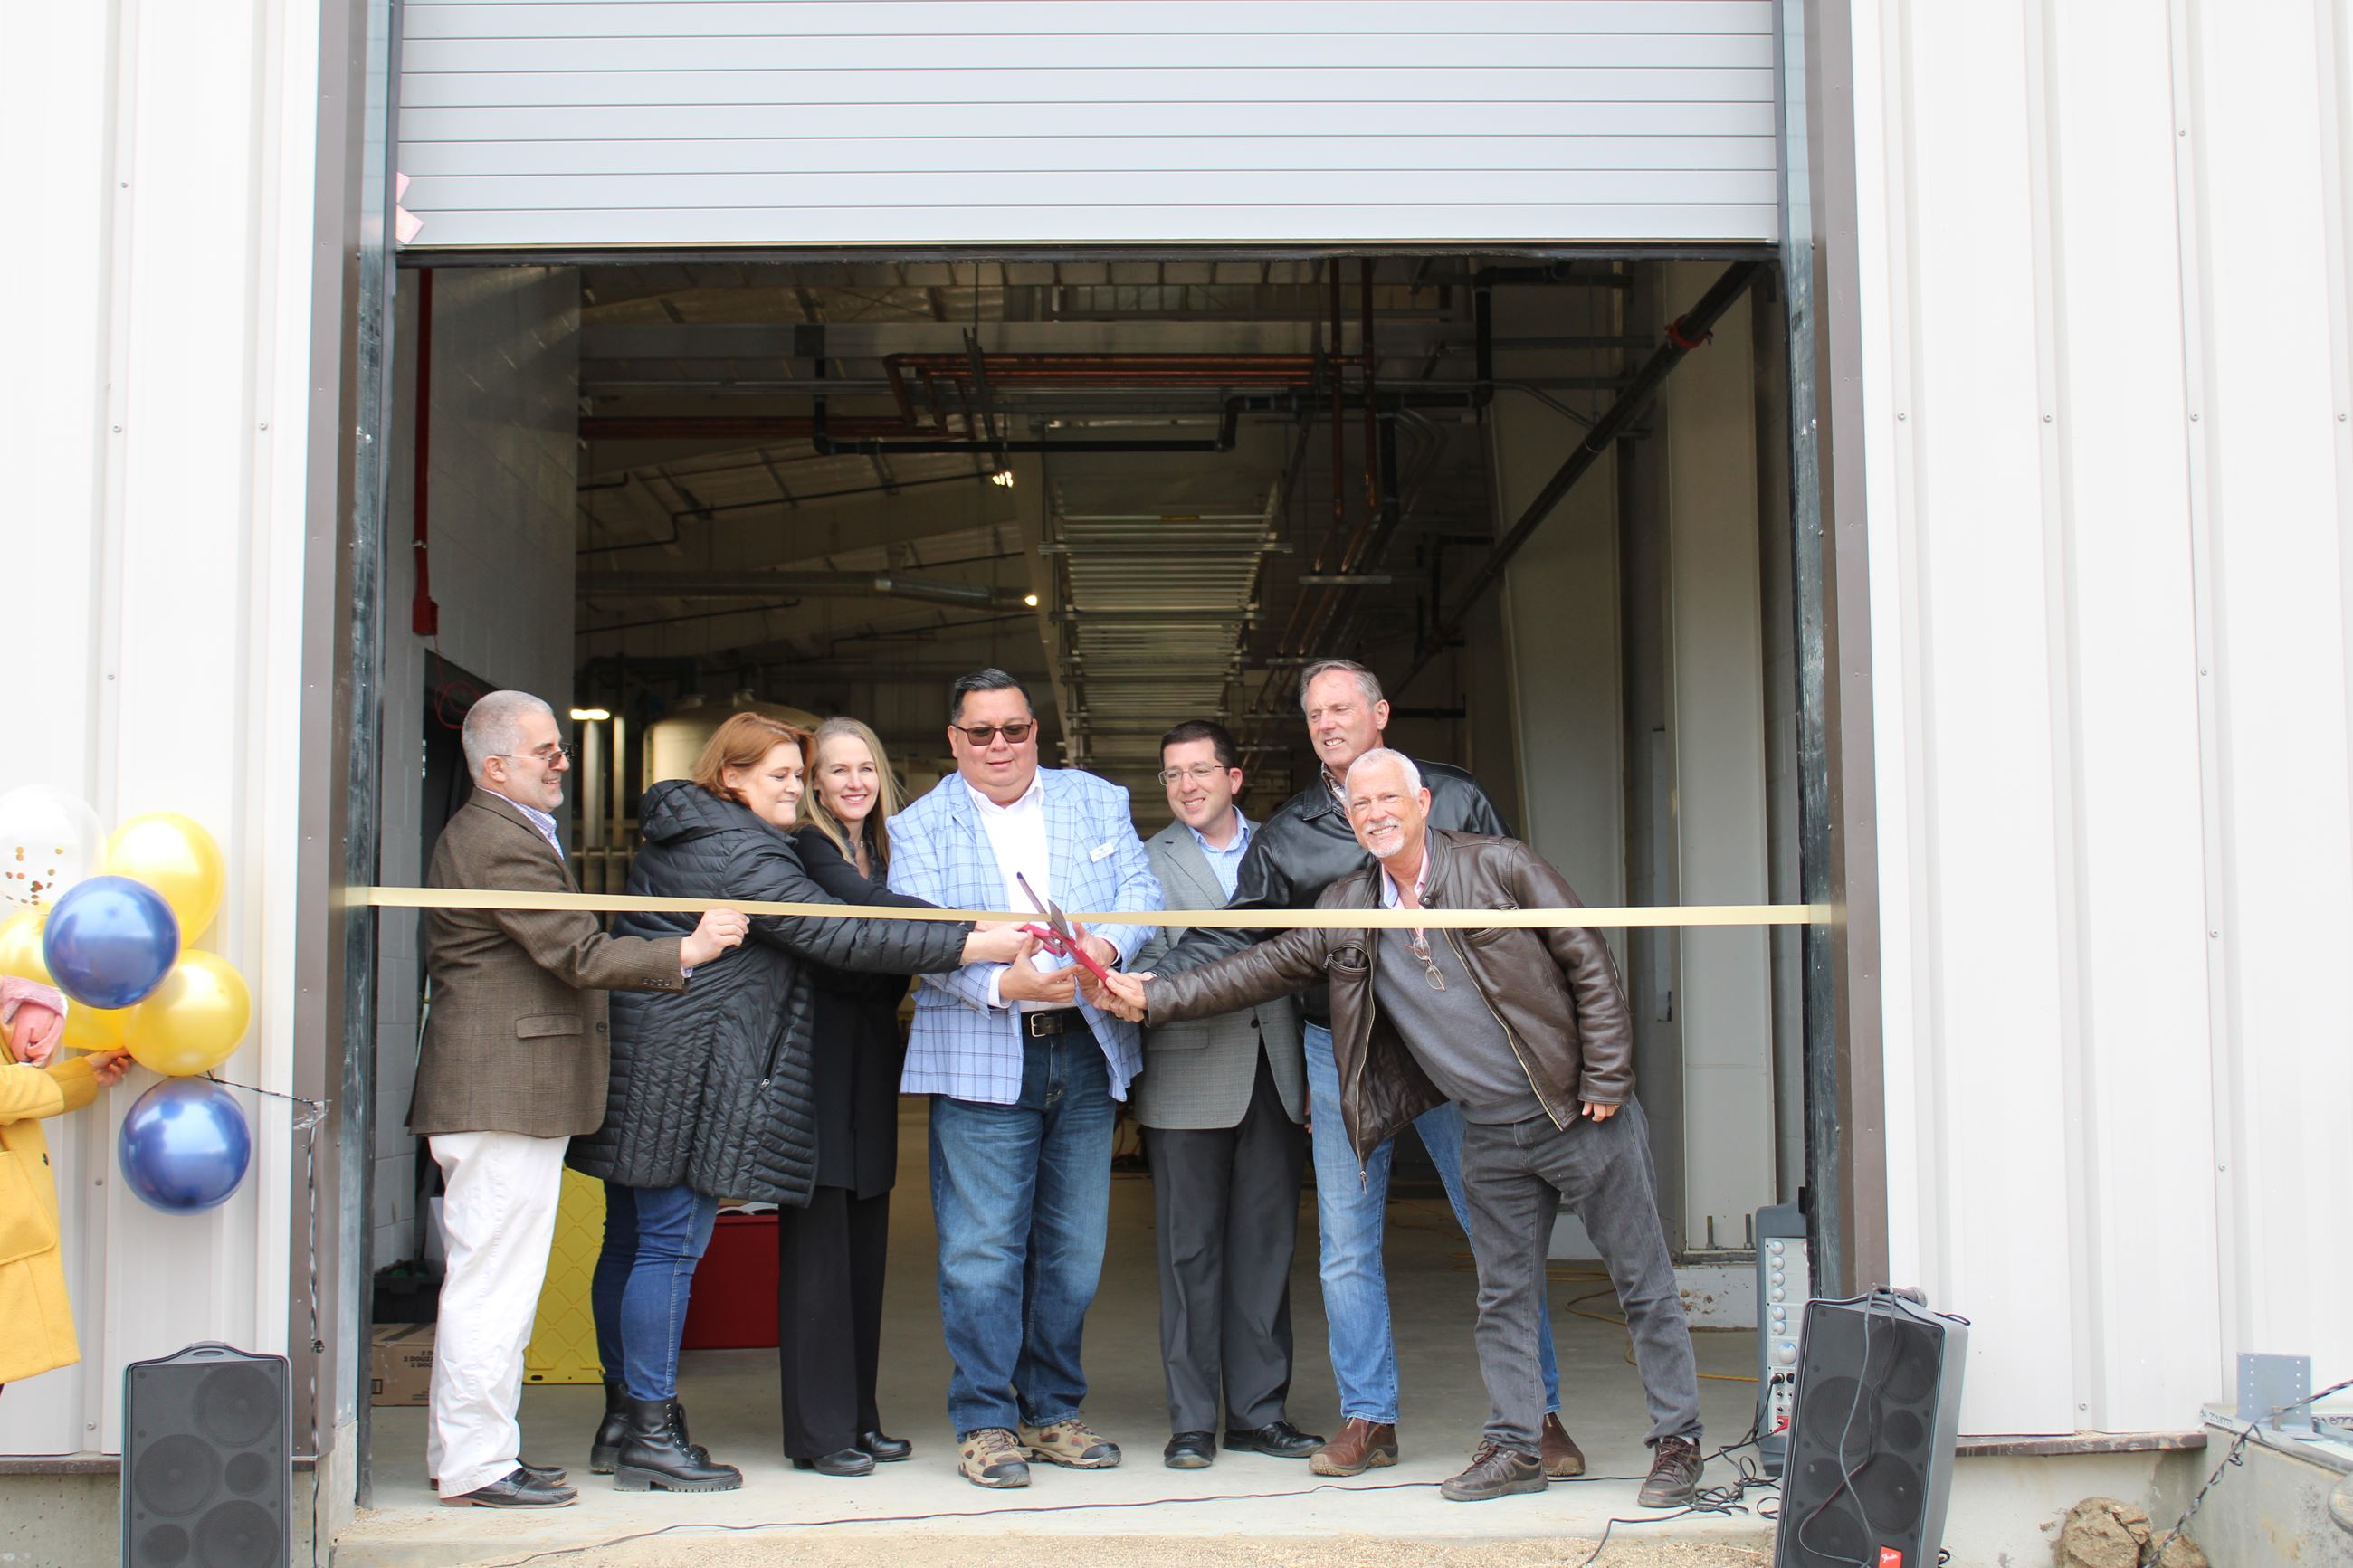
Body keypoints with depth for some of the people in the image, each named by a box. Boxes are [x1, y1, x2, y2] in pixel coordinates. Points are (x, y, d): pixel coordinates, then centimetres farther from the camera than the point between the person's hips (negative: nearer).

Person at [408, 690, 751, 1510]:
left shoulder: (485, 832, 19)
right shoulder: (504, 841, -16)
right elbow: (580, 955, -20)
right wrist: (689, 950, -12)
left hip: (494, 1094, 11)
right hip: (505, 1095, -11)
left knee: (487, 1280, 16)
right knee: (493, 1280, -6)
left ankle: (463, 1450, 23)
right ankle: (476, 1465, 0)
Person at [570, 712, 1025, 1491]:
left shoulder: (673, 836, 17)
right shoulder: (741, 854, -14)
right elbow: (838, 935, -22)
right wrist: (976, 944, -25)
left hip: (639, 1062, 10)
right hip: (687, 1068, -10)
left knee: (631, 1240, 13)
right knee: (672, 1244, -6)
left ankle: (623, 1421, 21)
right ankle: (650, 1435, -2)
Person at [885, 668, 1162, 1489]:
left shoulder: (1098, 801, 14)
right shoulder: (920, 826, 4)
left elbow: (1142, 890, 5)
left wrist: (1107, 944, -18)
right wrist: (1004, 984, -25)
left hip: (1085, 1051, 3)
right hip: (979, 1055, -3)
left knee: (1073, 1245, 8)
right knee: (982, 1246, -6)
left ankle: (1053, 1412, 20)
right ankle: (986, 1422, 5)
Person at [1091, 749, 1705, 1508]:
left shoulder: (1499, 864, -9)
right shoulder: (1345, 911, 5)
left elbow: (1591, 967, -7)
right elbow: (1260, 969, 9)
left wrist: (1605, 1082, -11)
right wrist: (1151, 997, 1)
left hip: (1577, 1113, -4)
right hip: (1491, 1134, 5)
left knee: (1643, 1282, 3)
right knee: (1503, 1296, 10)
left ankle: (1678, 1443, 13)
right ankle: (1514, 1446, 21)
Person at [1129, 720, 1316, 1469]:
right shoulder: (1149, 860, 6)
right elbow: (1146, 966, -2)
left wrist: (1311, 1070, 9)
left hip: (1274, 1074, 3)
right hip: (1190, 1078, -3)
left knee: (1266, 1244, 6)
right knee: (1190, 1248, 0)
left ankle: (1258, 1411, 14)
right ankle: (1192, 1419, 7)